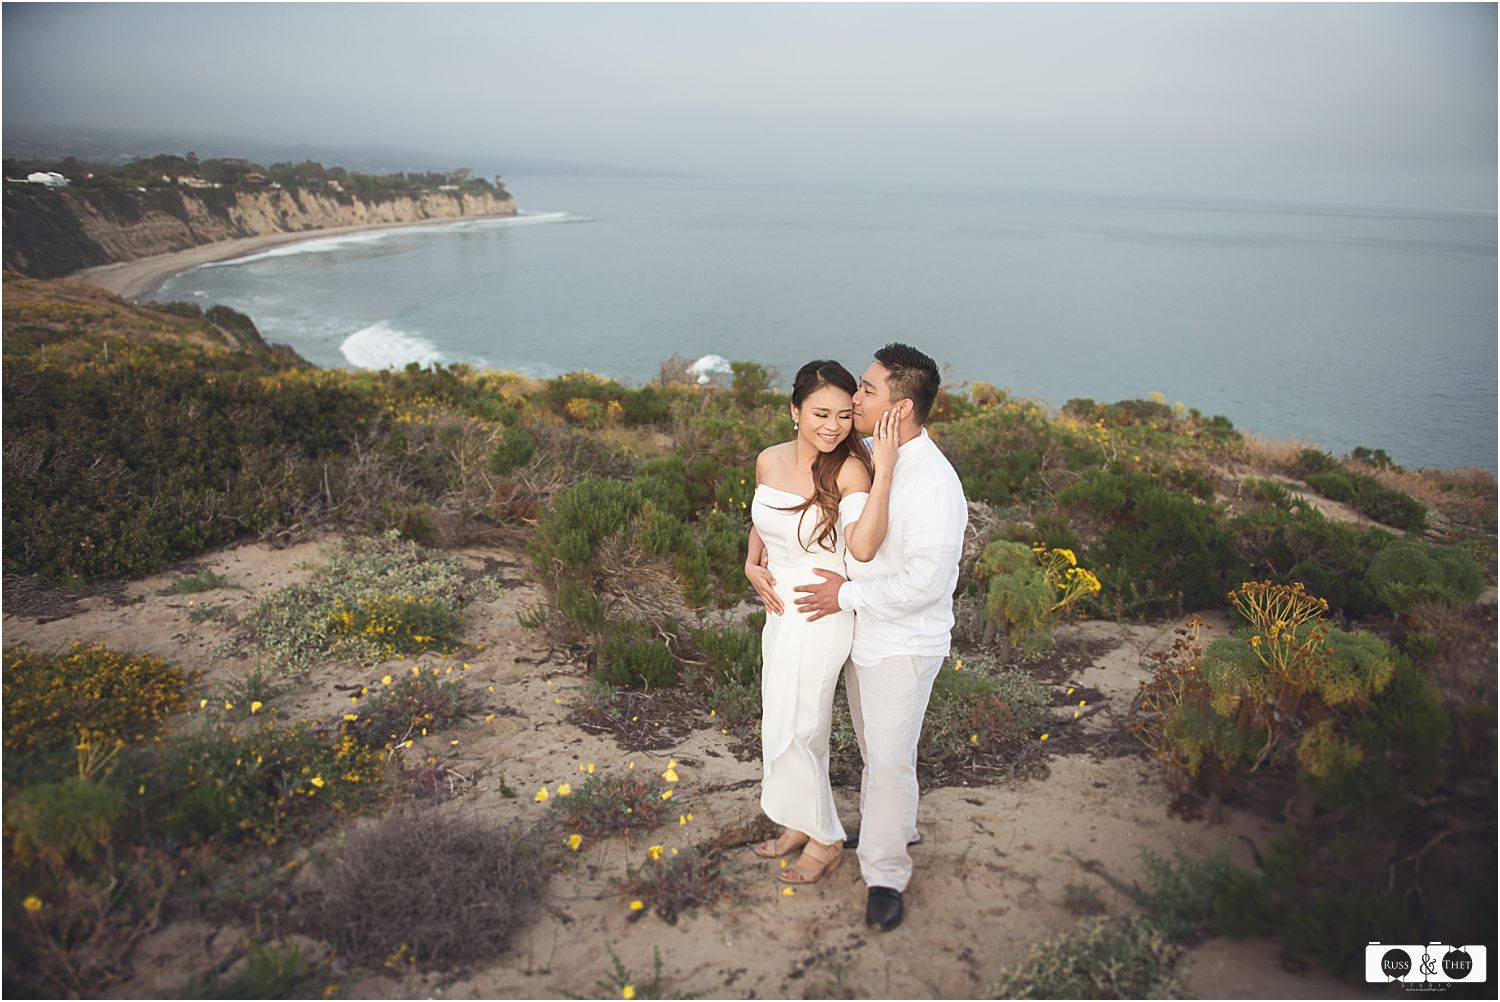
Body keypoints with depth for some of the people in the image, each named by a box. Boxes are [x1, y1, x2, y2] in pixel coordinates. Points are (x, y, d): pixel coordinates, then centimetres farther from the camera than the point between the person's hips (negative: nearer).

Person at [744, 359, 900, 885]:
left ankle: (825, 839, 26)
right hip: (780, 607, 7)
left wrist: (884, 470, -40)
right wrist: (752, 564, 0)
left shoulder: (850, 469, -22)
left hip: (822, 616, -6)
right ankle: (801, 822, 41)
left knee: (791, 732, 4)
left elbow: (863, 547, -37)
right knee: (795, 726, 20)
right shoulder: (770, 461, -3)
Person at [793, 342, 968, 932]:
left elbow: (925, 581, -28)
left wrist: (847, 595, -21)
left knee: (889, 759, 0)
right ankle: (894, 829, 43)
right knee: (873, 748, 22)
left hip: (903, 645, -8)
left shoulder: (932, 483, -26)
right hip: (860, 633, 8)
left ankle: (885, 876, 17)